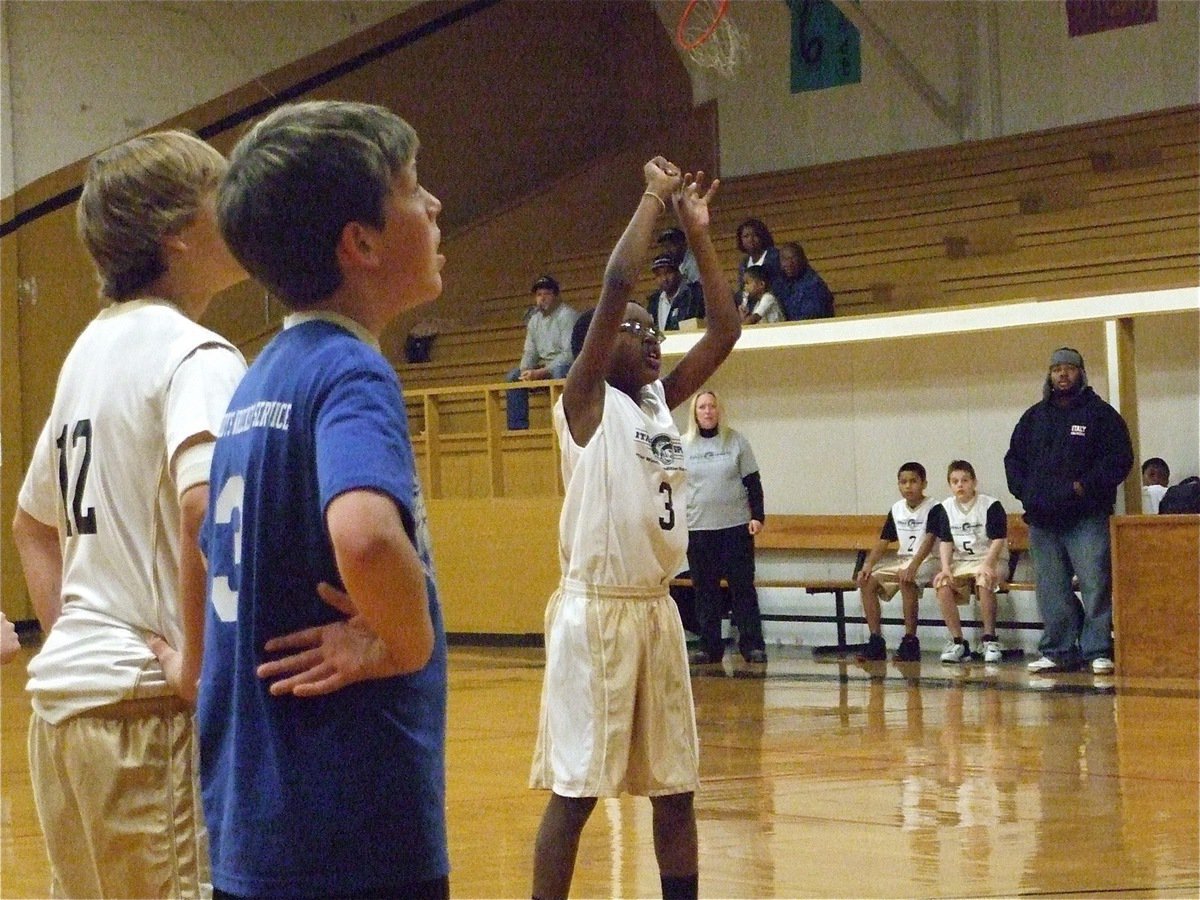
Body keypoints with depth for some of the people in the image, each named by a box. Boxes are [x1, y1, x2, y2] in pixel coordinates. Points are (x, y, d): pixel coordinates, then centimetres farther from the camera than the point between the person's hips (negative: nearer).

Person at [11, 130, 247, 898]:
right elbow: (206, 510, -30)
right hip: (146, 706, -8)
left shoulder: (94, 347, 14)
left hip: (64, 696, 9)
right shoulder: (196, 355, -11)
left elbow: (33, 526, 24)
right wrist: (199, 666, -20)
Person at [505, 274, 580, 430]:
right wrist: (525, 371, -10)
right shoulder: (534, 320, 11)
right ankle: (517, 427, -1)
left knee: (558, 372, -39)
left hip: (568, 366, -8)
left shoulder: (567, 315, -13)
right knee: (512, 377, 0)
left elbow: (569, 354, -21)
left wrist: (542, 372, -26)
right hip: (545, 367, 8)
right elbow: (529, 353, 14)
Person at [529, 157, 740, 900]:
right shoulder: (586, 403, -6)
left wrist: (698, 230, 7)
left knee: (676, 787, 11)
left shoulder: (661, 401, 13)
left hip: (657, 610, 7)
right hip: (595, 612, -7)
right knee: (575, 790, -4)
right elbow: (616, 286, -17)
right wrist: (655, 197, -9)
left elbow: (726, 331, 11)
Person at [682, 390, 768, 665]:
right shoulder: (683, 445, 5)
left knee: (743, 587, -2)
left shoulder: (736, 441, 3)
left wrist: (757, 516, -4)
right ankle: (709, 647, 7)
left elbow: (752, 482, 4)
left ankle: (752, 645, 1)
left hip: (736, 527, -1)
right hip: (698, 529, 1)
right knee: (705, 591, 2)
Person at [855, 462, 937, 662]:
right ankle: (876, 640, -11)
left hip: (924, 561, -7)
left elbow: (929, 541, -22)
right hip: (901, 560, 7)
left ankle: (910, 640, -30)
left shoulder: (933, 508, -9)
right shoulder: (896, 509, 10)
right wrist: (868, 565, -5)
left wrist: (913, 566, -36)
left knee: (906, 580, -38)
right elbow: (883, 542, 11)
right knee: (867, 582, -14)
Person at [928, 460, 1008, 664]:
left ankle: (989, 639, -26)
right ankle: (958, 642, -20)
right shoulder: (945, 508, 6)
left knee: (984, 582, -37)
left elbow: (998, 540, -12)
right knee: (942, 585, -26)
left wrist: (987, 565, -27)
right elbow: (946, 542, 6)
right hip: (960, 562, 4)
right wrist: (946, 568, -11)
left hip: (988, 560, -4)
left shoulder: (991, 506, -7)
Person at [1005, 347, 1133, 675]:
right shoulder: (1034, 417, 17)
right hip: (1042, 519, 5)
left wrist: (1086, 485, -13)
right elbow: (1013, 459, 22)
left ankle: (1098, 651, -7)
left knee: (1096, 584, -9)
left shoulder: (1100, 413, 3)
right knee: (1051, 591, 6)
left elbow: (1120, 458, -4)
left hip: (1086, 517, -5)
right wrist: (1023, 490, 5)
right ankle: (1057, 651, 11)